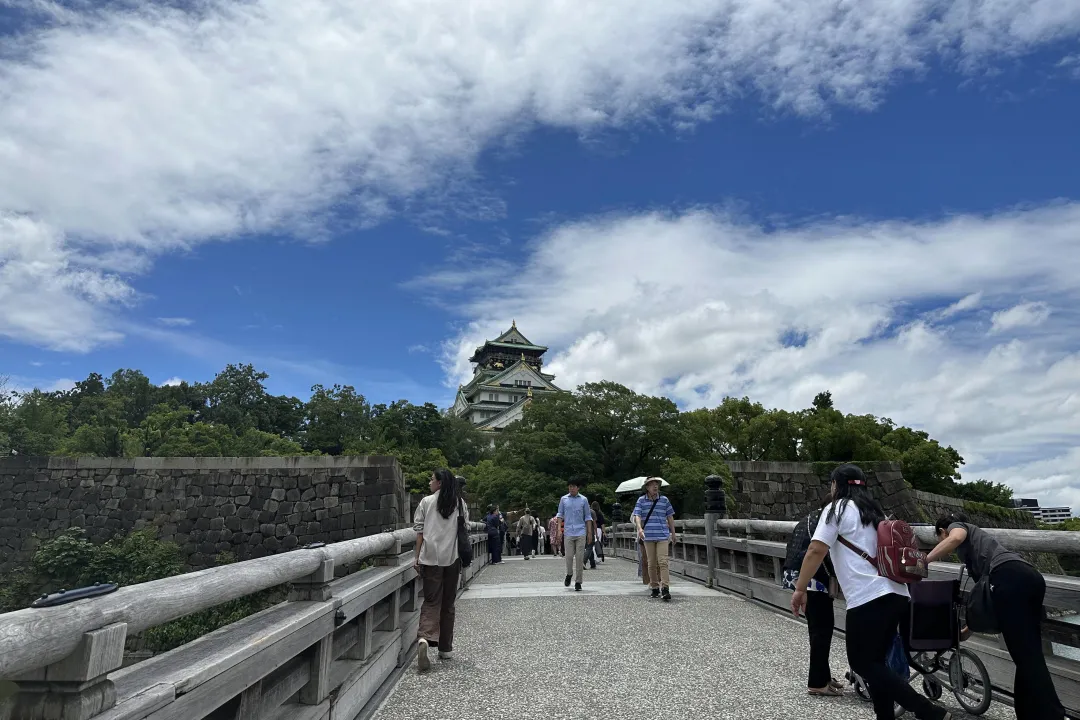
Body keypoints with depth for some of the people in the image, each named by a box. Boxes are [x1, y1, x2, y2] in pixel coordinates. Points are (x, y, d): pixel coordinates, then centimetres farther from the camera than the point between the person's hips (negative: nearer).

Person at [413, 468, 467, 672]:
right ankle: (445, 648, 19)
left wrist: (417, 557, 5)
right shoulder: (460, 504, 4)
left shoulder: (427, 502, -2)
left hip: (431, 558, -2)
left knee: (431, 601, 2)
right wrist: (462, 558, 15)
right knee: (448, 604, 13)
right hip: (452, 558, 2)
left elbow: (420, 531, -1)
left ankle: (425, 638, -22)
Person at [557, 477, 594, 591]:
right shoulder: (564, 499, 6)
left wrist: (589, 531, 5)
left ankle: (578, 582, 8)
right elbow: (560, 514, 10)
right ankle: (569, 574, 26)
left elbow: (588, 516, 9)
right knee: (569, 556, -2)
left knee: (580, 558, -1)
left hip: (581, 532, 0)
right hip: (568, 532, 0)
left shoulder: (584, 499, 4)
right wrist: (559, 529, 0)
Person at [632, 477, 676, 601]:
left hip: (663, 536, -1)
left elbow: (670, 517, 14)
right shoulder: (641, 500, 4)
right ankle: (654, 587, 18)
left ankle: (665, 588, -14)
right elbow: (637, 516, -5)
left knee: (663, 562, -12)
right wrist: (639, 529, -22)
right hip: (648, 536, 1)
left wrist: (673, 533, 18)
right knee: (652, 563, 6)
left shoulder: (664, 500, 6)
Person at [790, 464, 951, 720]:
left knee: (861, 663, 0)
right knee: (875, 662, 15)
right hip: (896, 594, 8)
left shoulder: (838, 509, -1)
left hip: (870, 598, -8)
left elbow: (816, 550, -11)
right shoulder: (874, 511, 21)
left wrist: (800, 589, -5)